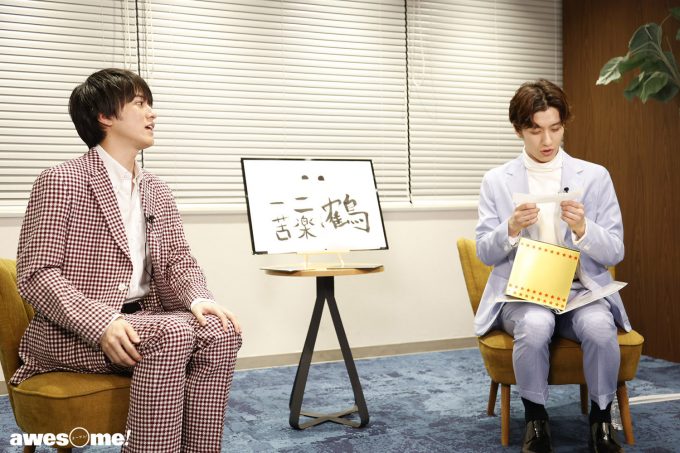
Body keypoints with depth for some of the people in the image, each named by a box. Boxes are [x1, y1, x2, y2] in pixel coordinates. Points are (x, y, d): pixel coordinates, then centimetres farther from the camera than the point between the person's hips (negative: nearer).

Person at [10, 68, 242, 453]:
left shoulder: (158, 192, 14)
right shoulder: (61, 182, -7)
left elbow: (178, 263, 13)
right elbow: (36, 275, -13)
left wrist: (198, 299, -11)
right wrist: (100, 323, -27)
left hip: (141, 319, 6)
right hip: (73, 330, -6)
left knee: (220, 331, -20)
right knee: (172, 333, -31)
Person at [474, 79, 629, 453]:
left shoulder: (595, 176, 5)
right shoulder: (496, 181, 4)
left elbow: (615, 253, 2)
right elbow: (485, 254, 3)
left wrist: (583, 229, -18)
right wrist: (511, 230, -18)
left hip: (581, 290, 1)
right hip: (521, 292, 0)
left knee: (598, 326, -33)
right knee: (535, 324, -35)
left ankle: (601, 417, -5)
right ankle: (535, 418, -9)